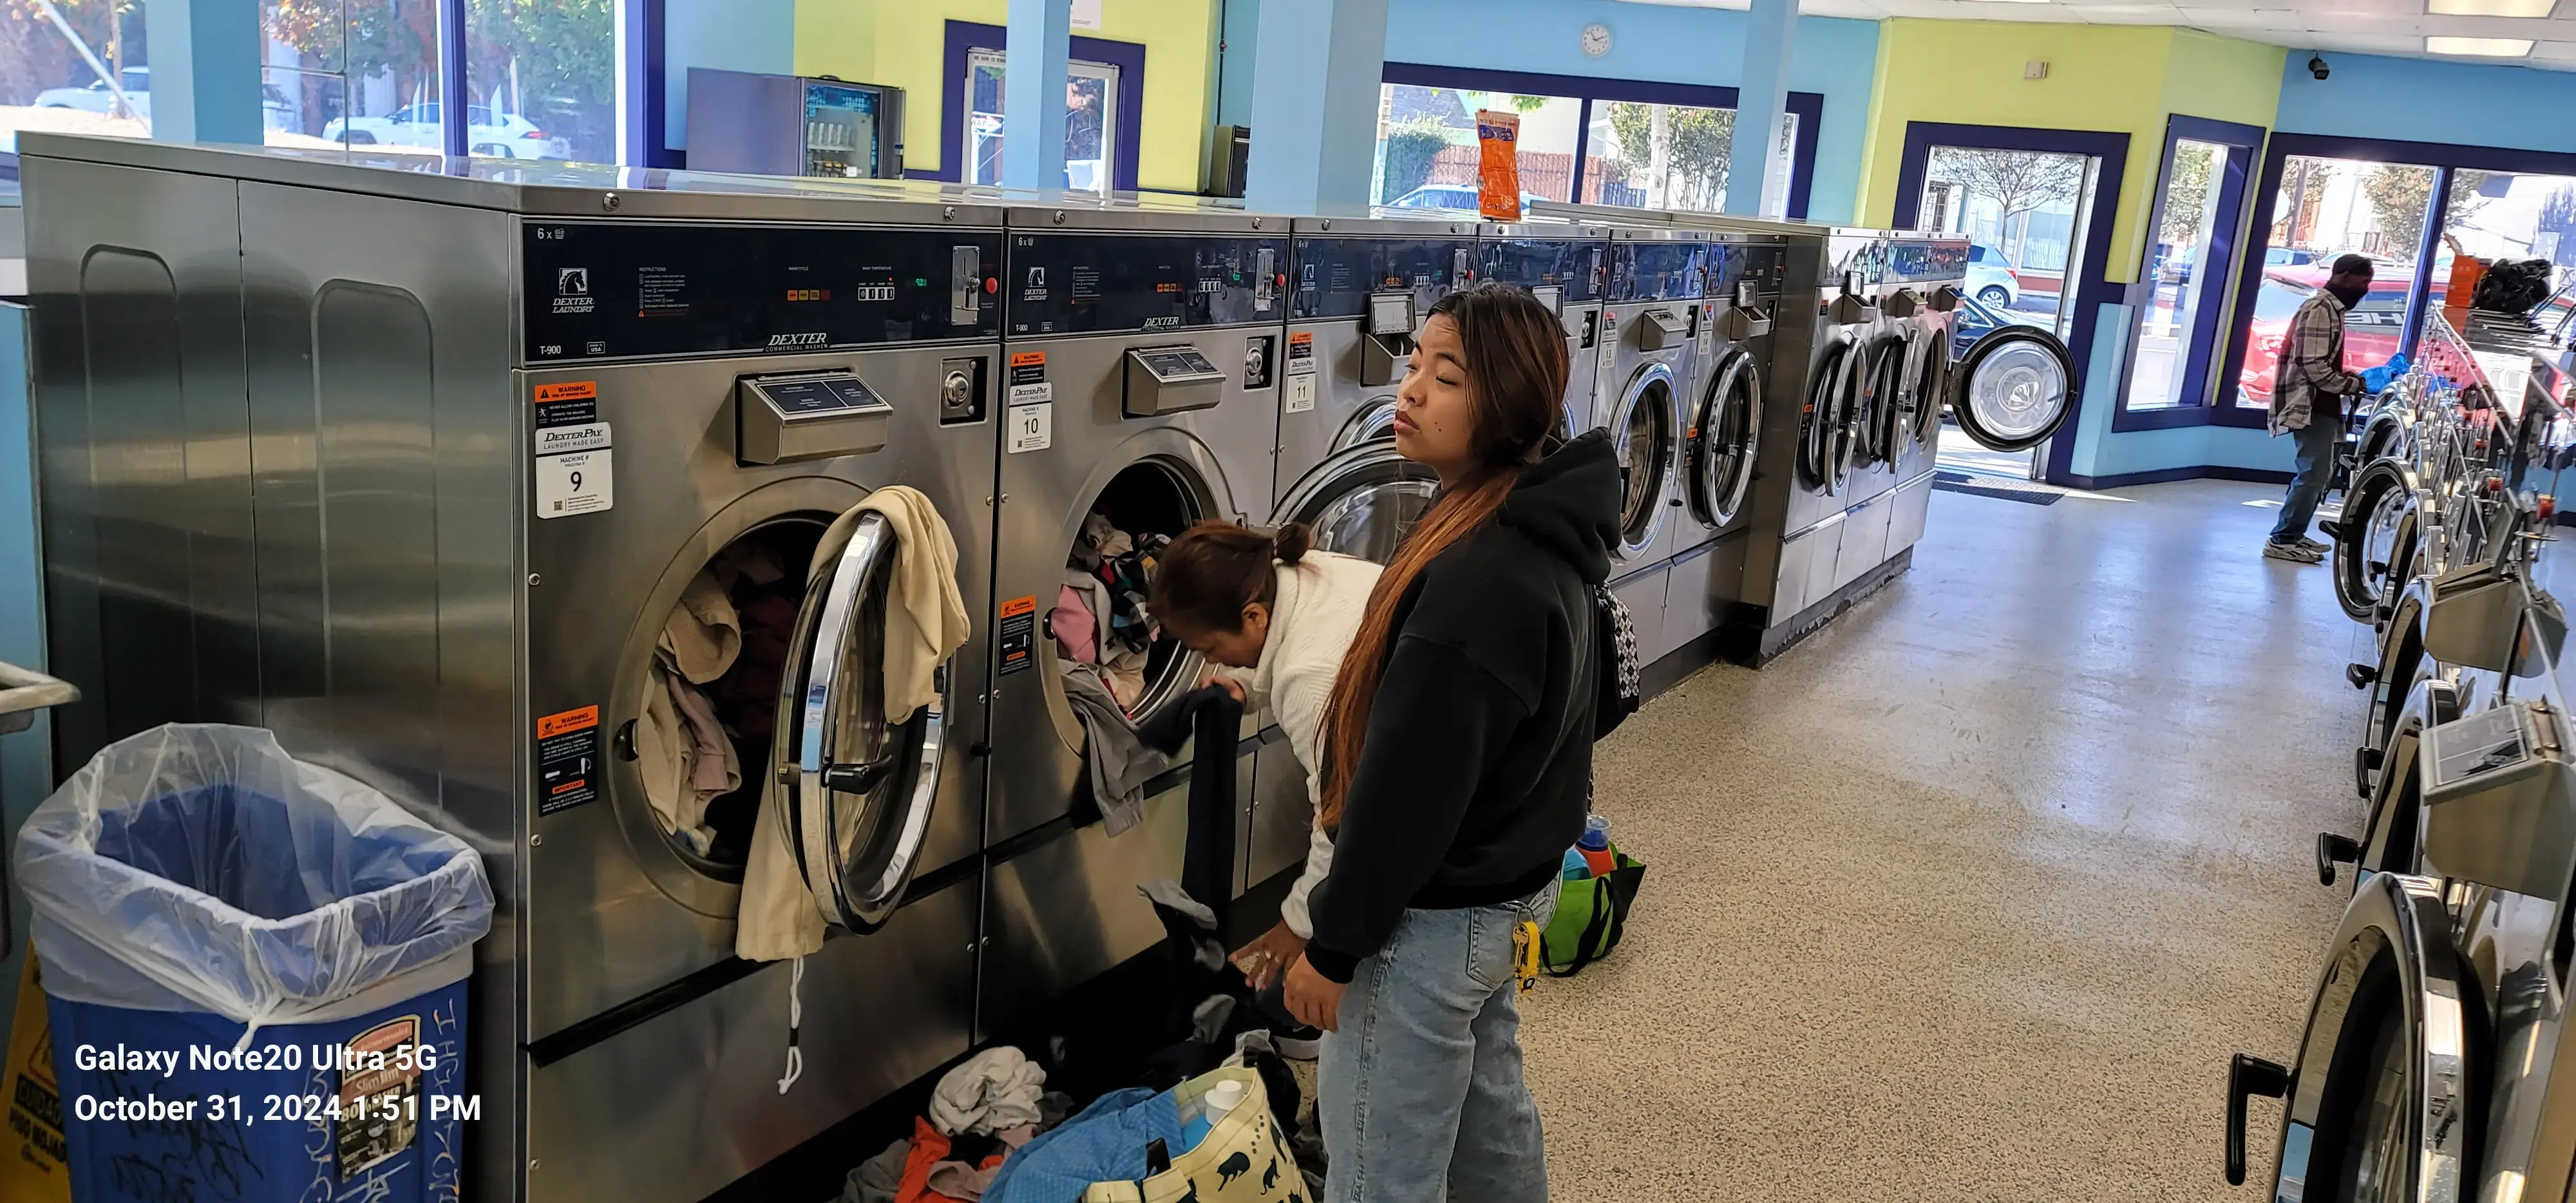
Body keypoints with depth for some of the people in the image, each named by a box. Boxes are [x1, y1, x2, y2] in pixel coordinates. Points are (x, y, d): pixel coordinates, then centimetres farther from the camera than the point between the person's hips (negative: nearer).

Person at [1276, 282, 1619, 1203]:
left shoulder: (1479, 578, -31)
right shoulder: (1542, 535, 0)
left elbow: (1410, 789, -26)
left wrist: (1334, 944, -15)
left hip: (1436, 918, -9)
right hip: (1508, 884, 9)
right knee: (1488, 1109, 27)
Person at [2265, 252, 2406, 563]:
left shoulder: (2331, 308, 17)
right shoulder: (2321, 309, -15)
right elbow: (2316, 368, -21)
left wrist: (2368, 375, 12)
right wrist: (2361, 385, -17)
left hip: (2323, 407, 10)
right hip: (2313, 407, -10)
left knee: (2317, 475, 13)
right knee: (2313, 475, -11)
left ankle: (2292, 535, 18)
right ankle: (2282, 541, -7)